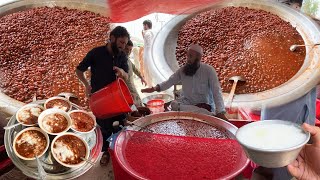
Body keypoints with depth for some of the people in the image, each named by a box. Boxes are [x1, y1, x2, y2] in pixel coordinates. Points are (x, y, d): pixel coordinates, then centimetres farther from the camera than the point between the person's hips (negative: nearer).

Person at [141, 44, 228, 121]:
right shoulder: (183, 70, -1)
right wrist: (155, 88, -14)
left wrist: (220, 113, -31)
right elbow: (169, 82, 4)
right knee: (174, 104, -29)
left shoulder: (209, 70, -13)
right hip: (187, 102, 6)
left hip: (205, 105, -5)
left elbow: (216, 92, -19)